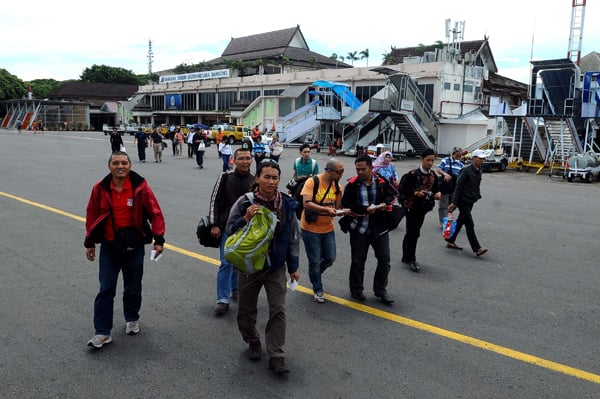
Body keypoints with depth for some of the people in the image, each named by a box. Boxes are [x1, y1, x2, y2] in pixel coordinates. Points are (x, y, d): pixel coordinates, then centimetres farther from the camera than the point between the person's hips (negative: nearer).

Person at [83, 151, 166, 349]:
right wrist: (89, 243, 8)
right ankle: (102, 332, 8)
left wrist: (158, 239, -10)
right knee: (106, 289, 1)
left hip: (135, 245, -1)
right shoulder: (100, 188, -5)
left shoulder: (140, 187, -11)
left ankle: (132, 319, 36)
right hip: (109, 245, 1)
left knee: (133, 287, 13)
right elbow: (92, 215, 5)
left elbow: (155, 213, -6)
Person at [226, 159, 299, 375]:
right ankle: (253, 341, 40)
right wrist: (245, 219, -23)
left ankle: (276, 356, 11)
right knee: (247, 309, 15)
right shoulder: (245, 202, -11)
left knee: (278, 311, 0)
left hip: (276, 266, 0)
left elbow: (293, 237, 2)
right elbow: (230, 229, -3)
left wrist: (293, 266, 4)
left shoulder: (287, 204, -6)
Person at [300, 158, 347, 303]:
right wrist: (327, 210, -34)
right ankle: (318, 290, 26)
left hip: (328, 229, 6)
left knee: (330, 259, 11)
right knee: (315, 261, 5)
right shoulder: (312, 182, -18)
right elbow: (307, 204, -26)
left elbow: (337, 207, 8)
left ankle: (314, 274, 42)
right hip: (310, 229, -5)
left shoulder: (337, 187, 1)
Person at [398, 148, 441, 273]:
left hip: (423, 207, 6)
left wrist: (437, 194, -7)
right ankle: (411, 259, 3)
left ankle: (406, 257, 24)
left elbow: (435, 189, 15)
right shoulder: (413, 174, -15)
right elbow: (402, 188, -13)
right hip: (411, 206, -6)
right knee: (413, 233, -8)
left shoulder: (433, 175, 4)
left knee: (411, 233, 14)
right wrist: (415, 193, -24)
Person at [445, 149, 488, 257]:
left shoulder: (478, 171, 9)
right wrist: (454, 202, -19)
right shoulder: (466, 170, -15)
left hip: (471, 201, 9)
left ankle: (450, 241, 26)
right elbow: (458, 187, -17)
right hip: (463, 201, -8)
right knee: (470, 225, -8)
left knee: (460, 221, 15)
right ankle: (477, 249, -8)